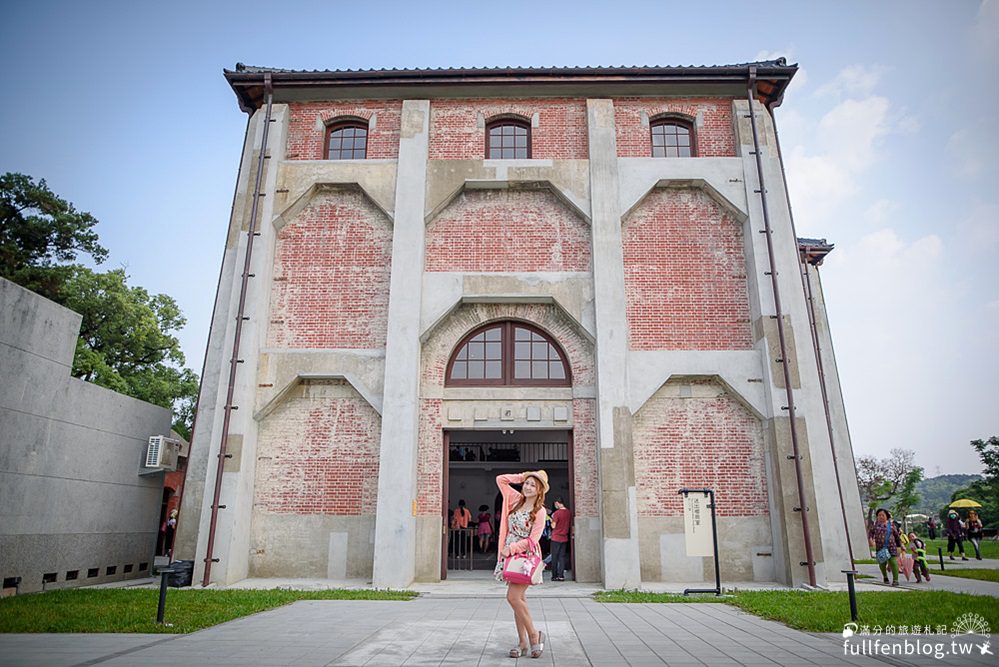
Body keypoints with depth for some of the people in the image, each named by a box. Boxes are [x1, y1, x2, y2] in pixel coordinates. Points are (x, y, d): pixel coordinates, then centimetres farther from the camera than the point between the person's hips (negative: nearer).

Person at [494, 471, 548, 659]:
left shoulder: (540, 511, -8)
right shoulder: (516, 500, 8)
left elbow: (533, 539, -12)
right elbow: (500, 479, 11)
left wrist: (511, 548, -15)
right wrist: (522, 477, 6)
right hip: (510, 555, 6)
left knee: (513, 597, -14)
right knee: (519, 599, 9)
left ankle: (534, 634, 2)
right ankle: (523, 643, 15)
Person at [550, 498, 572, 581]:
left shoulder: (557, 513, -16)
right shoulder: (569, 512, 3)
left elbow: (553, 526, -14)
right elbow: (570, 525, 11)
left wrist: (551, 520, 4)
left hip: (556, 538, -5)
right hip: (564, 538, 5)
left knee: (554, 557, 4)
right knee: (562, 557, 8)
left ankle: (555, 576, 6)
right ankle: (561, 576, 5)